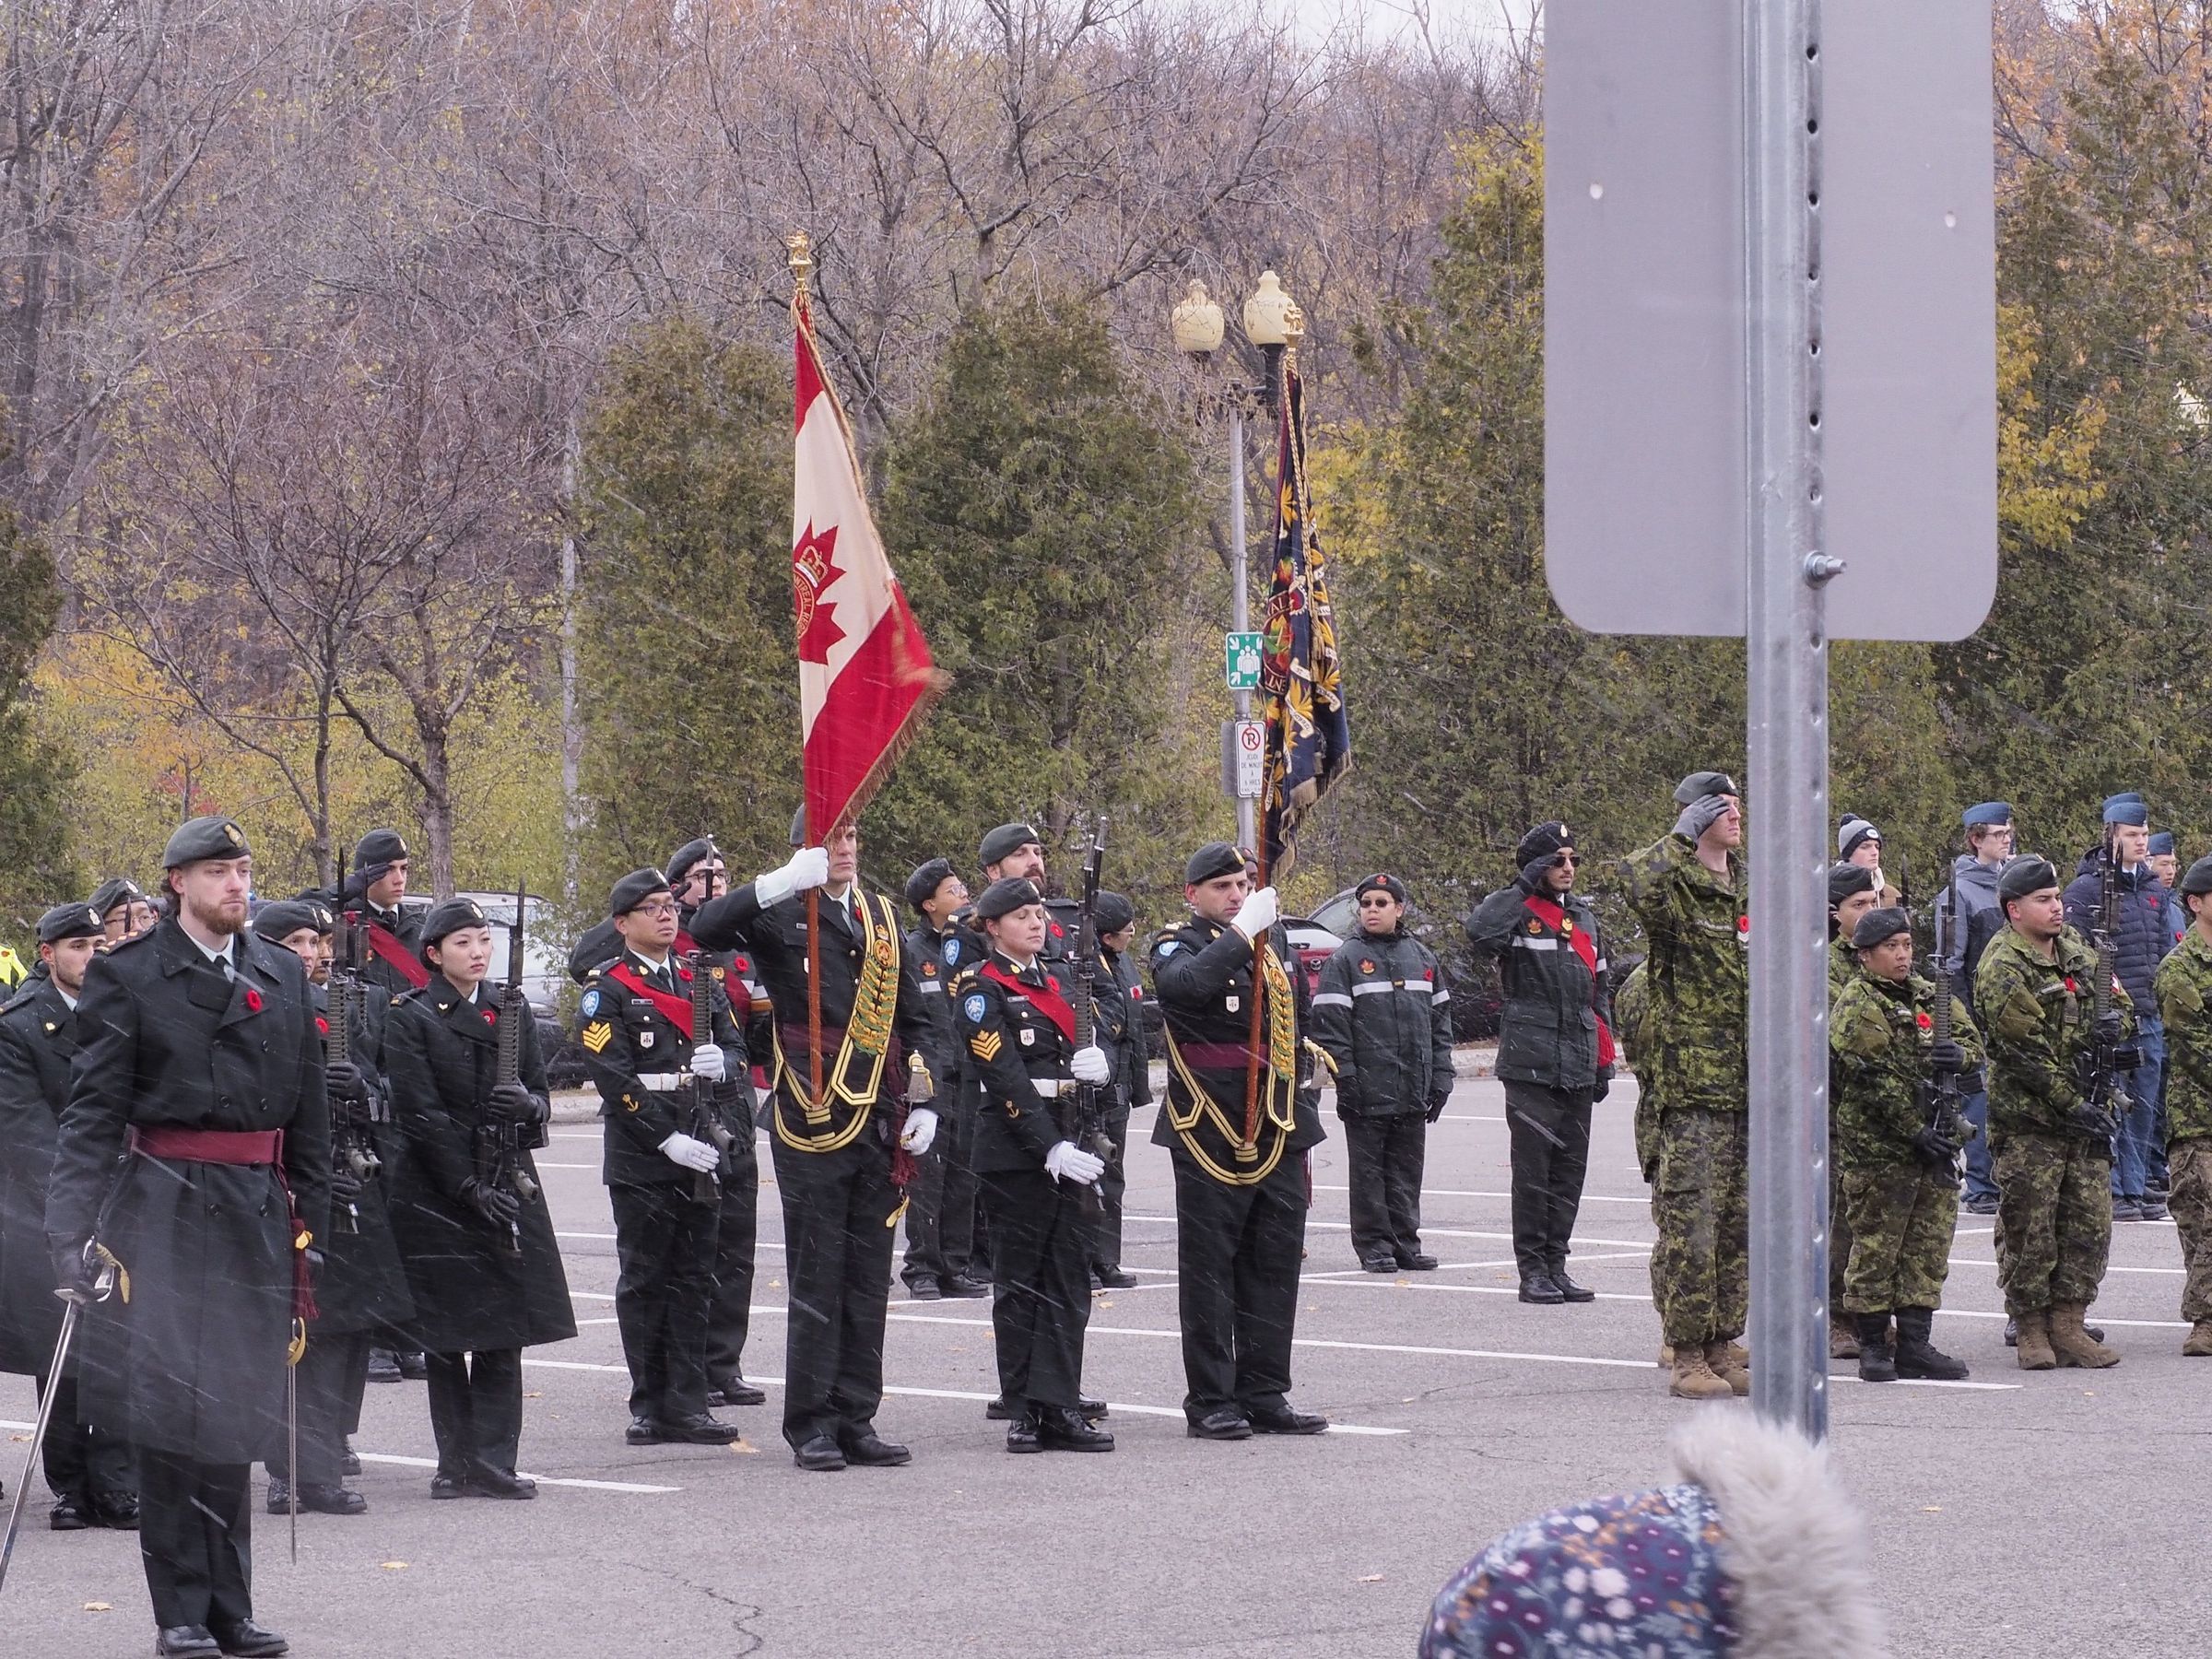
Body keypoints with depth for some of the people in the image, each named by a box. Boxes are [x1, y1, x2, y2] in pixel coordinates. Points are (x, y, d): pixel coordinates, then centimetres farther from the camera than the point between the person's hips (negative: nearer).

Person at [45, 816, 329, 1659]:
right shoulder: (128, 976, -2)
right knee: (174, 1408, -6)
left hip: (256, 1211, 4)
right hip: (166, 1207, -4)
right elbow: (93, 1109, -7)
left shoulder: (282, 976, 12)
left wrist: (308, 1223, 11)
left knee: (235, 1414, 7)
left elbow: (308, 1111, 15)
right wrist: (75, 1228, -16)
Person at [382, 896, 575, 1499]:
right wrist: (473, 1191, -14)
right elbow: (421, 1115, -9)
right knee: (446, 1336, 1)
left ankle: (492, 1461, -2)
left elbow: (541, 1097, 14)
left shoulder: (511, 1013, 12)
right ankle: (456, 1462, 6)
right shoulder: (411, 1020, -3)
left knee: (505, 1335, -2)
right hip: (437, 1190, -4)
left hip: (508, 1184, 4)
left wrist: (528, 1105, -11)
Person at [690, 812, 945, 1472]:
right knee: (816, 1280, -1)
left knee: (869, 1280, 8)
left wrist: (925, 1104, 6)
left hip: (880, 1125, 5)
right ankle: (811, 1426, 4)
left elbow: (915, 1020, 18)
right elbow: (705, 929, -22)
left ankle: (856, 1422, 13)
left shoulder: (883, 918, 15)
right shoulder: (783, 916, -2)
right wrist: (783, 883, -33)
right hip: (813, 1129, -5)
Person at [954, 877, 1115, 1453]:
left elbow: (1089, 1048, 16)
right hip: (1016, 1150, -6)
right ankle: (1022, 1412, 5)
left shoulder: (1060, 981, 16)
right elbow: (1006, 1079, -14)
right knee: (1020, 1281, 1)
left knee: (1069, 1277, 2)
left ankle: (1059, 1407, 2)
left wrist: (1100, 1063, -10)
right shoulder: (982, 990, -6)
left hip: (1070, 1146, 6)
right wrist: (1051, 1149, -22)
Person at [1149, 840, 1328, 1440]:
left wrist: (1301, 1117, 23)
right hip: (1211, 1136, -7)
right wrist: (1241, 934, -29)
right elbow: (1183, 984, -28)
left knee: (1276, 1265, 7)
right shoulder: (1176, 946, -3)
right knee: (1208, 1268, -2)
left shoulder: (1267, 948, 17)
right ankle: (1211, 1402, 1)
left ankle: (1265, 1395, 13)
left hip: (1278, 1134, 7)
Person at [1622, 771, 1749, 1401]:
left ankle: (1723, 1348, 17)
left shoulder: (1750, 892, 18)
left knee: (1739, 1223, 10)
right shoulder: (1676, 888, -6)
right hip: (1692, 1088, -8)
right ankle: (1688, 1356, -6)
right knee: (1691, 1221, -8)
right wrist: (1683, 837, -20)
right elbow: (1643, 885, -33)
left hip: (1748, 1088, 8)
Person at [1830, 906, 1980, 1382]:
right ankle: (1873, 1346, 6)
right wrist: (1915, 1132, -19)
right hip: (1877, 1147, -7)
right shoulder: (1855, 1007, -9)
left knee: (1930, 1244, 7)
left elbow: (1973, 1042, 12)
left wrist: (1958, 1054, -13)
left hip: (1934, 1140, 7)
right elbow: (1874, 1081, -15)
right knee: (1876, 1245, -1)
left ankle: (1915, 1343, 12)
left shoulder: (1929, 995, 13)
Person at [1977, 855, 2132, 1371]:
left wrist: (2113, 1022, -4)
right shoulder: (2002, 971, -15)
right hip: (2028, 1120, -7)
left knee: (2090, 1224, 5)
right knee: (2029, 1230, -2)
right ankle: (2032, 1332, 6)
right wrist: (2074, 1107, -16)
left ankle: (2068, 1327, 11)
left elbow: (2116, 997, 20)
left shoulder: (2073, 947, 10)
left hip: (2083, 1113, 7)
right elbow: (2027, 1054, -18)